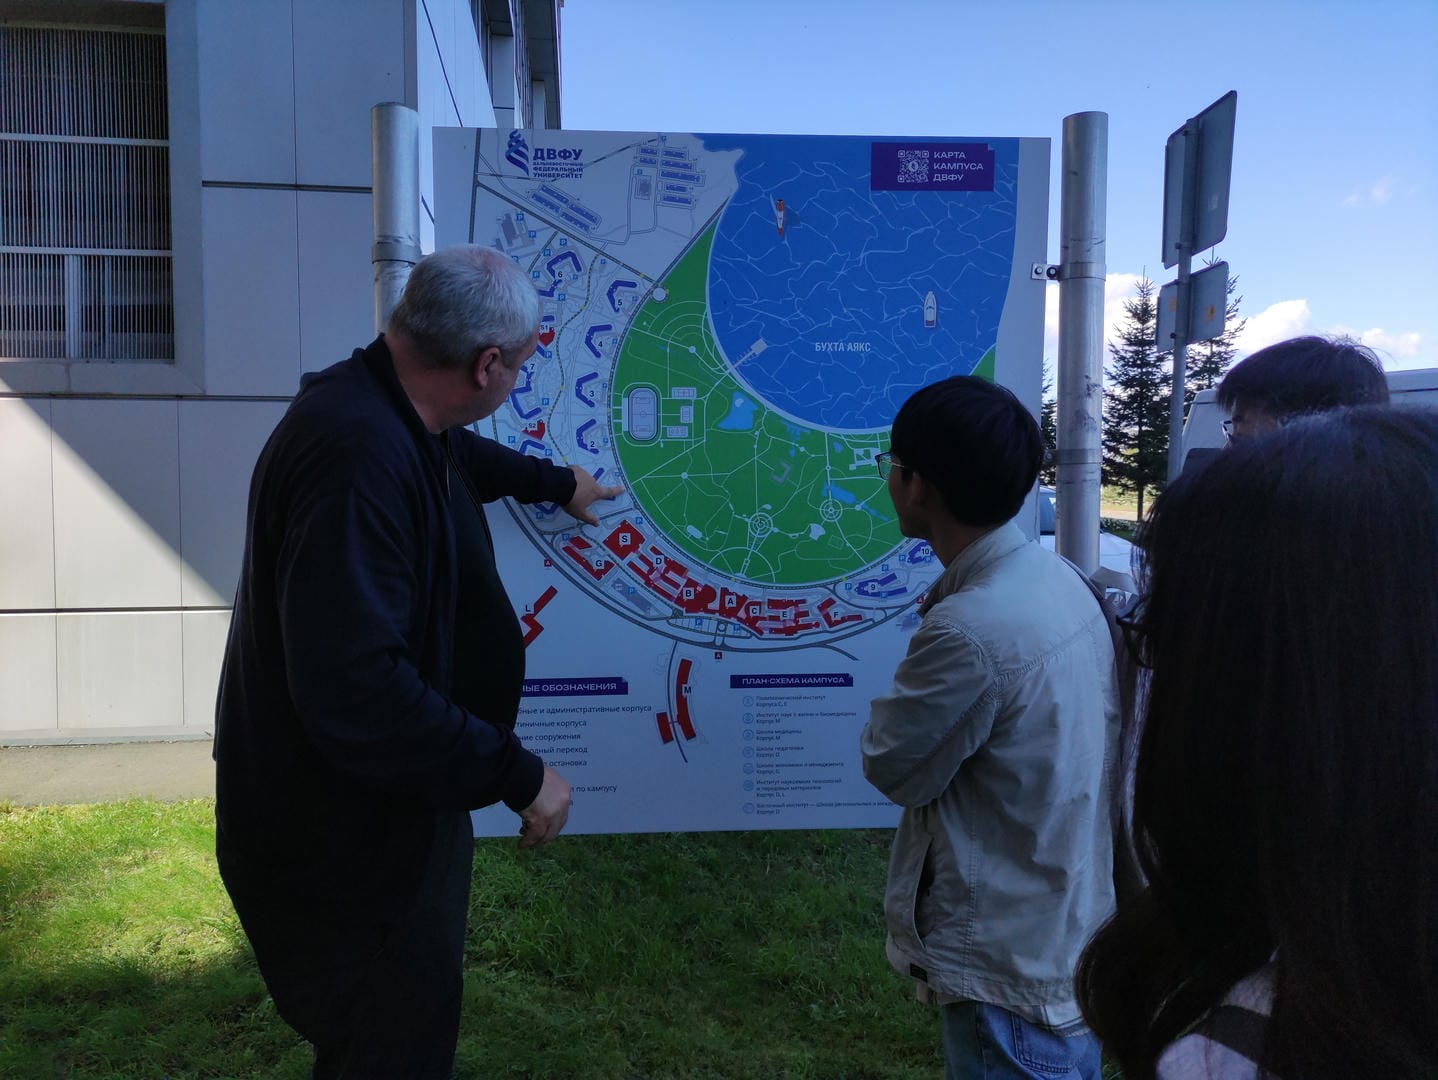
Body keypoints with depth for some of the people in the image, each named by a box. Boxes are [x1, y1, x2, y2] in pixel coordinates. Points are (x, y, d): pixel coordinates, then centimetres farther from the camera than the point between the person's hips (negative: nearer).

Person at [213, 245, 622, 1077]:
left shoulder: (388, 413, 1)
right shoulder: (360, 457, -34)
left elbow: (462, 456, 26)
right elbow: (355, 693, -39)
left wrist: (557, 483, 41)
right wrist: (516, 774, -29)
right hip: (343, 837, -10)